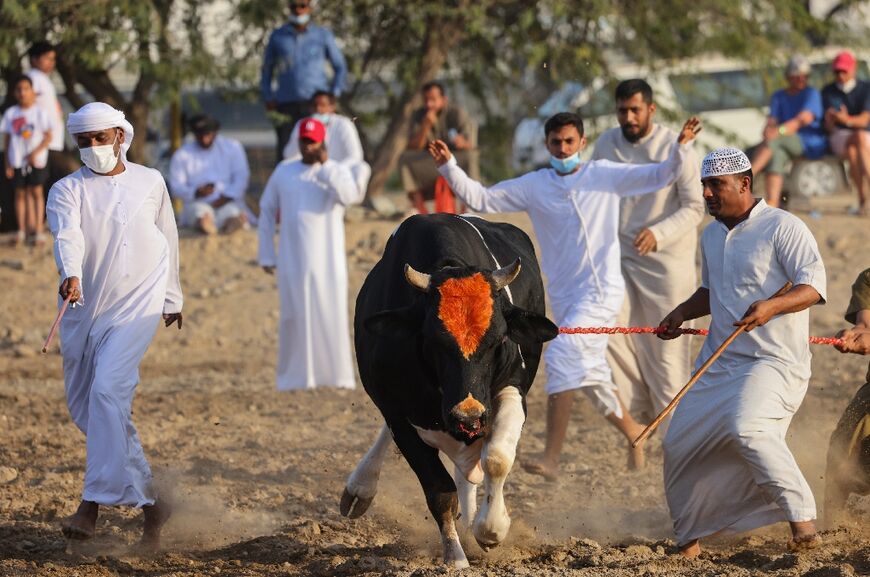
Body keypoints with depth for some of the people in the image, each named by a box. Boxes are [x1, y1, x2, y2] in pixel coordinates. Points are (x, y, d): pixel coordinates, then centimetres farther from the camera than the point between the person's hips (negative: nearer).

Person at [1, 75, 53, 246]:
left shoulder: (39, 113, -5)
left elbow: (48, 136, -5)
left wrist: (35, 153, -17)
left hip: (36, 161, -2)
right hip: (17, 161, 2)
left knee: (36, 193, 1)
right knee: (20, 194, 8)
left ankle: (38, 230, 5)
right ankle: (22, 230, 15)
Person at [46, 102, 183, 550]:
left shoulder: (150, 182, 8)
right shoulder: (67, 190, 2)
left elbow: (168, 239, 21)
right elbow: (68, 235, -19)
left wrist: (172, 297, 27)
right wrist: (70, 274, -39)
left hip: (135, 306, -3)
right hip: (83, 309, 3)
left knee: (108, 392, -22)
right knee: (85, 408, 6)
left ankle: (94, 504, -27)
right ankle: (150, 500, 20)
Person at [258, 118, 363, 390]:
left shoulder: (337, 171, 4)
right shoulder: (284, 172, 10)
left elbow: (350, 196, -17)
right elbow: (267, 211, 14)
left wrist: (324, 167, -14)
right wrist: (266, 255, 9)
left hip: (327, 260, -1)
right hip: (292, 260, 1)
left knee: (330, 315, -4)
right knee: (294, 316, 0)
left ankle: (337, 375, 0)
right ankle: (295, 377, 3)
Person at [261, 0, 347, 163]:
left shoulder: (323, 35, 9)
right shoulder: (278, 36, 12)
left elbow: (340, 68, 14)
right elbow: (267, 69, 20)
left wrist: (333, 95, 2)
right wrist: (268, 98, 7)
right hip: (286, 105, 1)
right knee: (285, 153, -7)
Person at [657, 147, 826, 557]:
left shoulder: (782, 227, -11)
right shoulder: (711, 235, 14)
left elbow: (813, 287, -18)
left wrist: (772, 305, -35)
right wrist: (681, 313, 12)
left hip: (774, 361, -8)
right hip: (720, 363, 8)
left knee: (747, 428, -32)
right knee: (681, 443, 6)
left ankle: (802, 519, -23)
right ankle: (690, 535, 26)